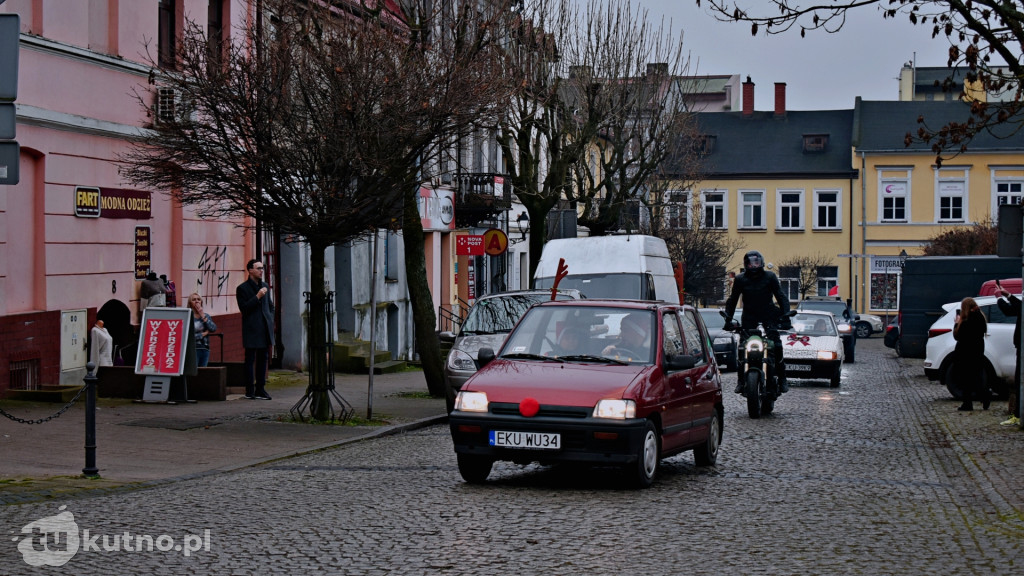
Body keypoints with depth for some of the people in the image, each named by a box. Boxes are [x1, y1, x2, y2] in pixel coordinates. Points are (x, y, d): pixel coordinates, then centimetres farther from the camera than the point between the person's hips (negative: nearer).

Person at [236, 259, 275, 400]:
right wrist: (257, 297, -18)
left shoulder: (265, 286, 16)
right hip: (251, 330, -6)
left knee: (263, 359, 7)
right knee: (250, 360, -3)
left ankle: (260, 389, 11)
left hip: (265, 329, 6)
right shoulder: (242, 288, -3)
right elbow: (243, 308, -11)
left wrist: (270, 320, 9)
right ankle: (250, 391, -1)